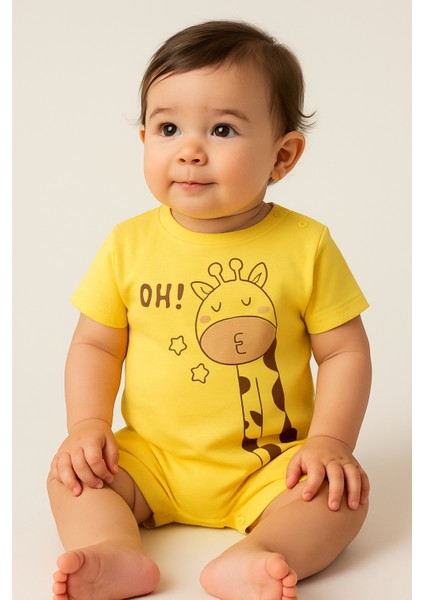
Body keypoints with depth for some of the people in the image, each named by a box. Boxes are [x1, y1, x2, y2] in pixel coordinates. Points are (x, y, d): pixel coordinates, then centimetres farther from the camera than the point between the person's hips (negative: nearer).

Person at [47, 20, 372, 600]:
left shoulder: (306, 246, -8)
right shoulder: (129, 244, -3)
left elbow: (344, 352, -4)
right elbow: (96, 344, 4)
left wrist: (329, 440, -16)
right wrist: (88, 424, -11)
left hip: (267, 469, -2)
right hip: (152, 463, 2)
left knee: (344, 491, -23)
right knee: (72, 474, -13)